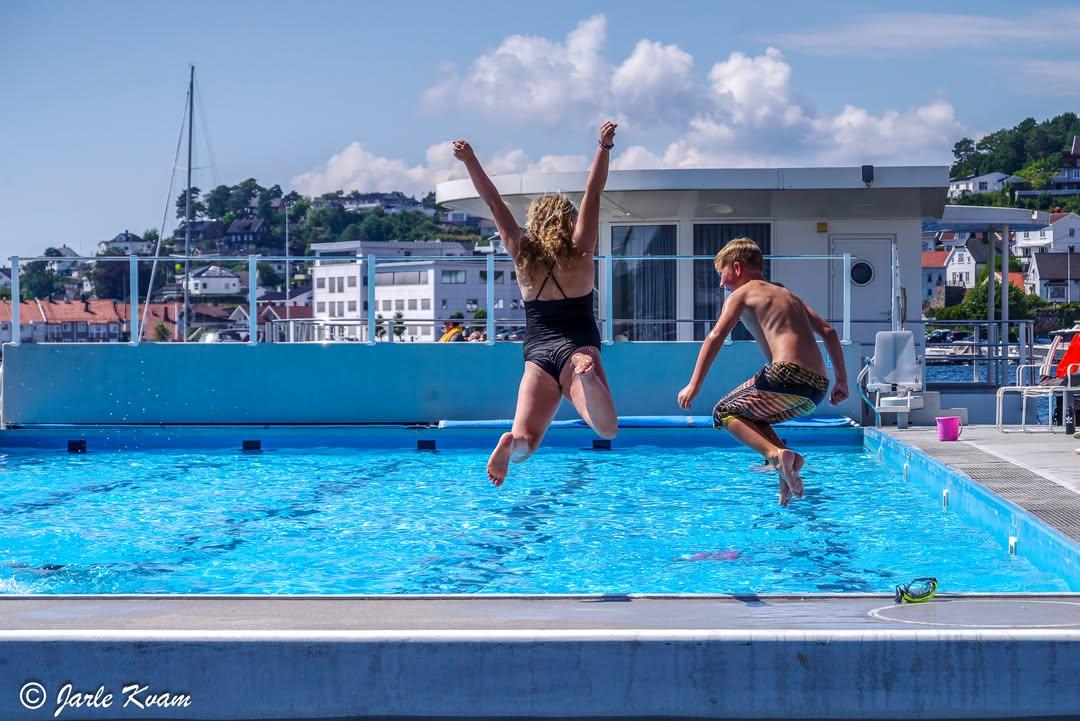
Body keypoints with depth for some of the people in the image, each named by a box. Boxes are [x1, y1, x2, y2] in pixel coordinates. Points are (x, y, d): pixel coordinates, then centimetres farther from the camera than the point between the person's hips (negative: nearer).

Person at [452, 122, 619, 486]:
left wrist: (469, 160, 13)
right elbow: (593, 195, 5)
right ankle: (588, 377, -47)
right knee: (606, 429, -20)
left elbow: (493, 202, 11)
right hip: (578, 349, -2)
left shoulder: (523, 257, 9)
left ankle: (511, 442, -44)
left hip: (537, 355, 2)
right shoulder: (579, 254, 4)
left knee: (525, 440, -9)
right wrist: (604, 147, 6)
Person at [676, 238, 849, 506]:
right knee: (750, 414, 28)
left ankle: (775, 454, -14)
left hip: (786, 375, -8)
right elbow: (828, 331, 23)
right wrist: (842, 380, 24)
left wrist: (694, 385, -8)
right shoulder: (787, 294, 28)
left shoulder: (741, 294, 9)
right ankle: (787, 459, 4)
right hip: (816, 391, 8)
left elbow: (716, 336, -4)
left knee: (724, 413, 10)